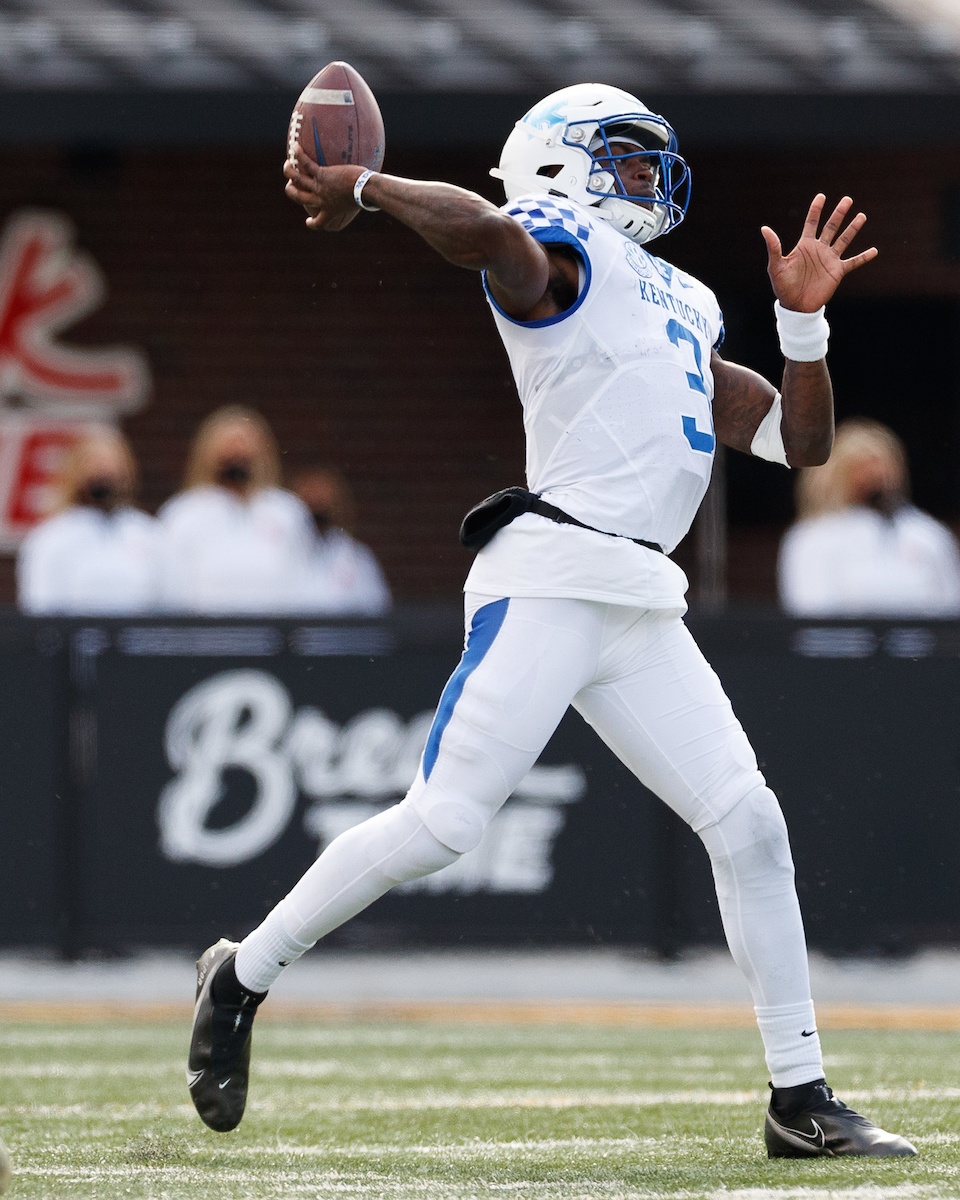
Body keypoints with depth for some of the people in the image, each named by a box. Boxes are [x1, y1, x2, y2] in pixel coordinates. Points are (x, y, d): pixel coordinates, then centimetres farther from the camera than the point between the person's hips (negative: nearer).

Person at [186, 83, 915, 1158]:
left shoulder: (684, 310, 27)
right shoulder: (558, 249, 3)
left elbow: (801, 441, 27)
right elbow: (488, 233, -22)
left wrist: (802, 318, 16)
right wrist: (364, 188, -9)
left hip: (643, 610, 7)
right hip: (548, 575, -7)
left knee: (746, 824, -1)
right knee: (445, 821, -14)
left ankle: (799, 1099, 3)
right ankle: (243, 974, 3)